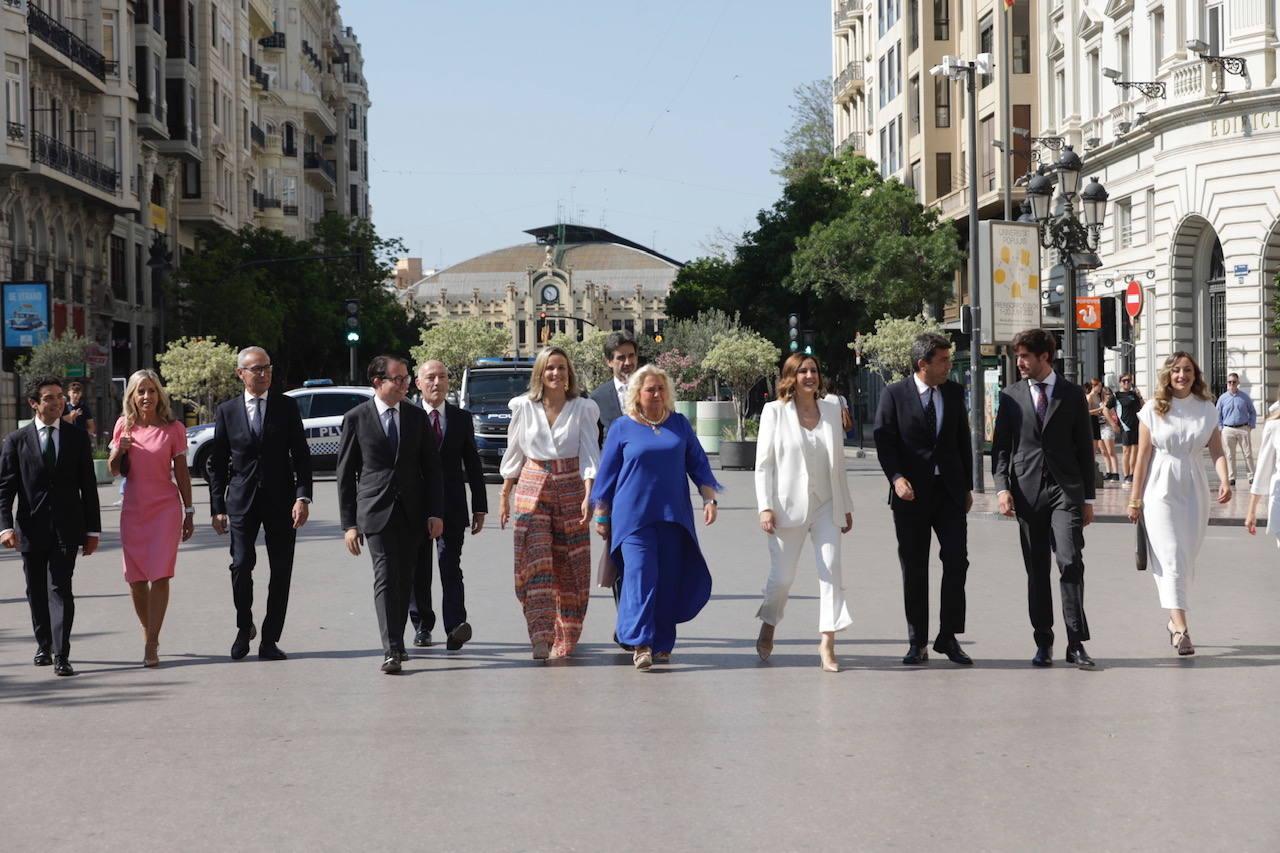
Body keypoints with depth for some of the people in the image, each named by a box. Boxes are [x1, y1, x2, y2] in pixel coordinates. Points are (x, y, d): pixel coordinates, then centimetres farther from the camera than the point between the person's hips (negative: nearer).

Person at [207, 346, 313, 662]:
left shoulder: (286, 406, 4)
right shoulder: (226, 411, 5)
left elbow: (301, 455, 2)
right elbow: (216, 463, 8)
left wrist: (303, 497, -9)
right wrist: (217, 508, 2)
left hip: (281, 500, 1)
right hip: (242, 500, 0)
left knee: (281, 570, 1)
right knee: (241, 565, -11)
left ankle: (269, 639, 11)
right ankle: (244, 627, 13)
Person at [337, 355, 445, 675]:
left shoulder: (416, 416, 9)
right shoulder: (356, 418, 0)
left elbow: (431, 467, 10)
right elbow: (345, 474, 2)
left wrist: (435, 512, 1)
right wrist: (349, 524, -3)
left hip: (412, 513, 4)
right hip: (376, 512, -4)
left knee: (404, 579, 8)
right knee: (386, 577, -13)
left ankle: (396, 642, 21)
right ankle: (391, 650, -17)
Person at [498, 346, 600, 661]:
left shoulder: (583, 408, 0)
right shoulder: (524, 407, 3)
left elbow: (589, 456, -6)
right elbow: (513, 455, 11)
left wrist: (589, 496, -18)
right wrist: (504, 496, 10)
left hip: (571, 489, 0)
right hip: (532, 489, 0)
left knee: (569, 567, 5)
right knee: (535, 563, -11)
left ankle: (565, 637, 19)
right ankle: (541, 637, -16)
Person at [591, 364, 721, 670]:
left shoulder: (679, 424, 10)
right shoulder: (622, 428, 3)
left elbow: (698, 464, 13)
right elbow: (606, 473, 7)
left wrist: (709, 499, 2)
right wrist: (601, 517, 7)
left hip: (673, 515, 3)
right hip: (633, 515, -3)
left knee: (670, 580, 3)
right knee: (641, 576, -13)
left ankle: (662, 644, 11)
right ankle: (640, 644, -15)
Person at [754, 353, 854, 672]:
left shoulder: (831, 410, 9)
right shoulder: (775, 412, -2)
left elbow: (838, 462, 14)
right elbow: (763, 463, -3)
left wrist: (846, 506, 14)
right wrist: (765, 507, -11)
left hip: (825, 505, 3)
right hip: (789, 506, -3)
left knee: (831, 569, -9)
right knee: (782, 576, 3)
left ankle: (827, 643, -8)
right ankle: (767, 631, 29)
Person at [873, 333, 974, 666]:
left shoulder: (954, 392, 8)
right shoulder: (894, 395, -4)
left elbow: (963, 441, 13)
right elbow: (883, 441, -5)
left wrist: (967, 487, 12)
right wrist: (897, 478, -18)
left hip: (949, 490, 3)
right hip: (911, 493, -3)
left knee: (956, 561, -6)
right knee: (913, 570, 4)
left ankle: (948, 637, 5)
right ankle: (917, 643, 12)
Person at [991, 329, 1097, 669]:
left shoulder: (1072, 395, 6)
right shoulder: (1011, 396, 10)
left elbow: (1085, 447, 8)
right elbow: (1000, 446, 9)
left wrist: (1088, 498, 6)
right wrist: (1002, 486, -5)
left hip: (1066, 490, -2)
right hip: (1027, 491, 2)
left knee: (1071, 561, -14)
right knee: (1036, 570, 5)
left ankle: (1076, 643, -11)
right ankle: (1043, 643, 12)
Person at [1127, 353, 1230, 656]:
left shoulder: (1207, 409, 4)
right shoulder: (1153, 410, -1)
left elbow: (1217, 450, 0)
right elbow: (1143, 456, 0)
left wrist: (1224, 480, -18)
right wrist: (1134, 499, 1)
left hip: (1194, 491, 3)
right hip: (1161, 491, -3)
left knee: (1187, 559, 9)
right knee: (1171, 559, -10)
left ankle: (1174, 619, 25)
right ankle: (1181, 630, -16)